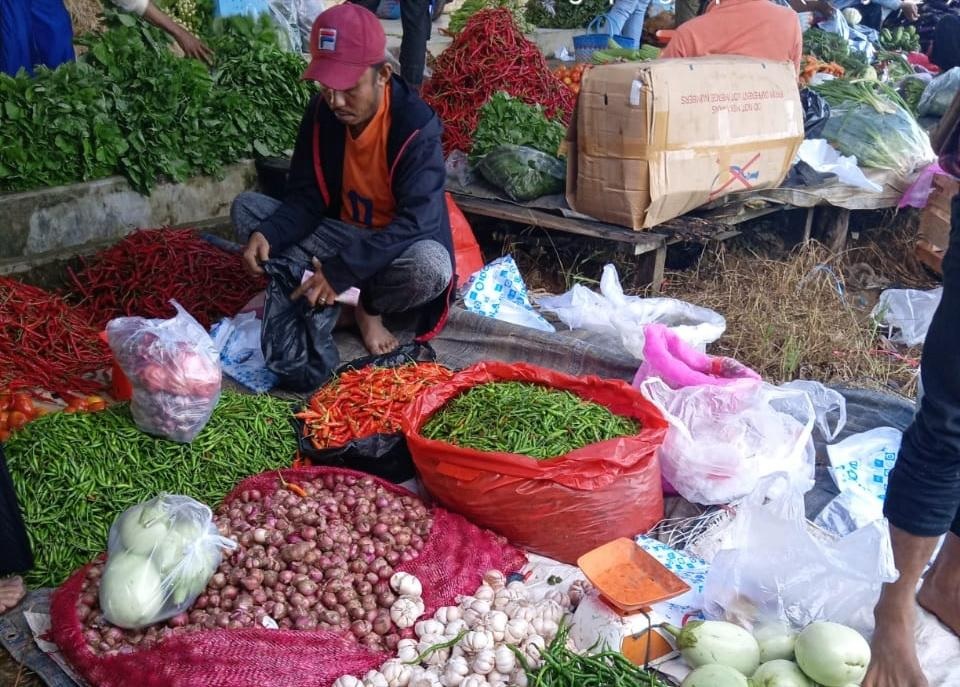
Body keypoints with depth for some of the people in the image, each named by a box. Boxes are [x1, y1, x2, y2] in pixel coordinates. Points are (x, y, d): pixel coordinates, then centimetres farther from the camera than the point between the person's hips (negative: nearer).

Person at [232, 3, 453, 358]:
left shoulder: (417, 126, -25)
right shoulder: (321, 112, -9)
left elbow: (416, 223, -33)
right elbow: (306, 199, -6)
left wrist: (341, 271, -42)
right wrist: (267, 234, -28)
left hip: (396, 246, -4)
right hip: (340, 233, 4)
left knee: (431, 266, -39)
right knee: (245, 207, -8)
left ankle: (367, 306, -7)